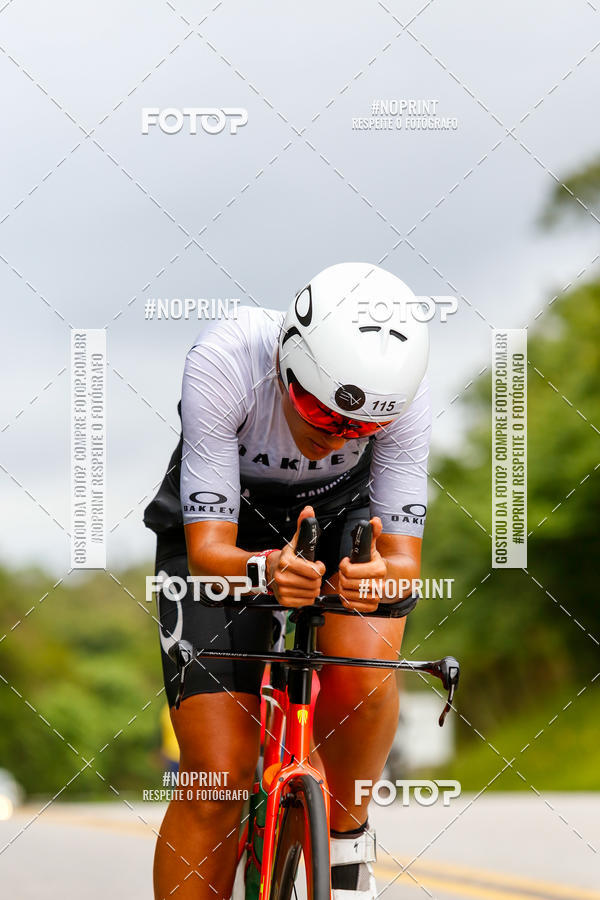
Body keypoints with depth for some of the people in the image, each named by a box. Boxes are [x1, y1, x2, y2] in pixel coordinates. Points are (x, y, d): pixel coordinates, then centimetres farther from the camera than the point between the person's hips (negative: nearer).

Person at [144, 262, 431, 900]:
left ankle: (345, 833, -4)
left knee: (363, 671, -32)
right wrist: (266, 571, -57)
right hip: (226, 531, -1)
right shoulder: (223, 362, -36)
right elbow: (208, 550, -35)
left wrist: (384, 576, -51)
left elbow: (405, 557, -28)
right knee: (218, 781, -13)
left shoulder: (400, 395, -30)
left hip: (341, 514, 1)